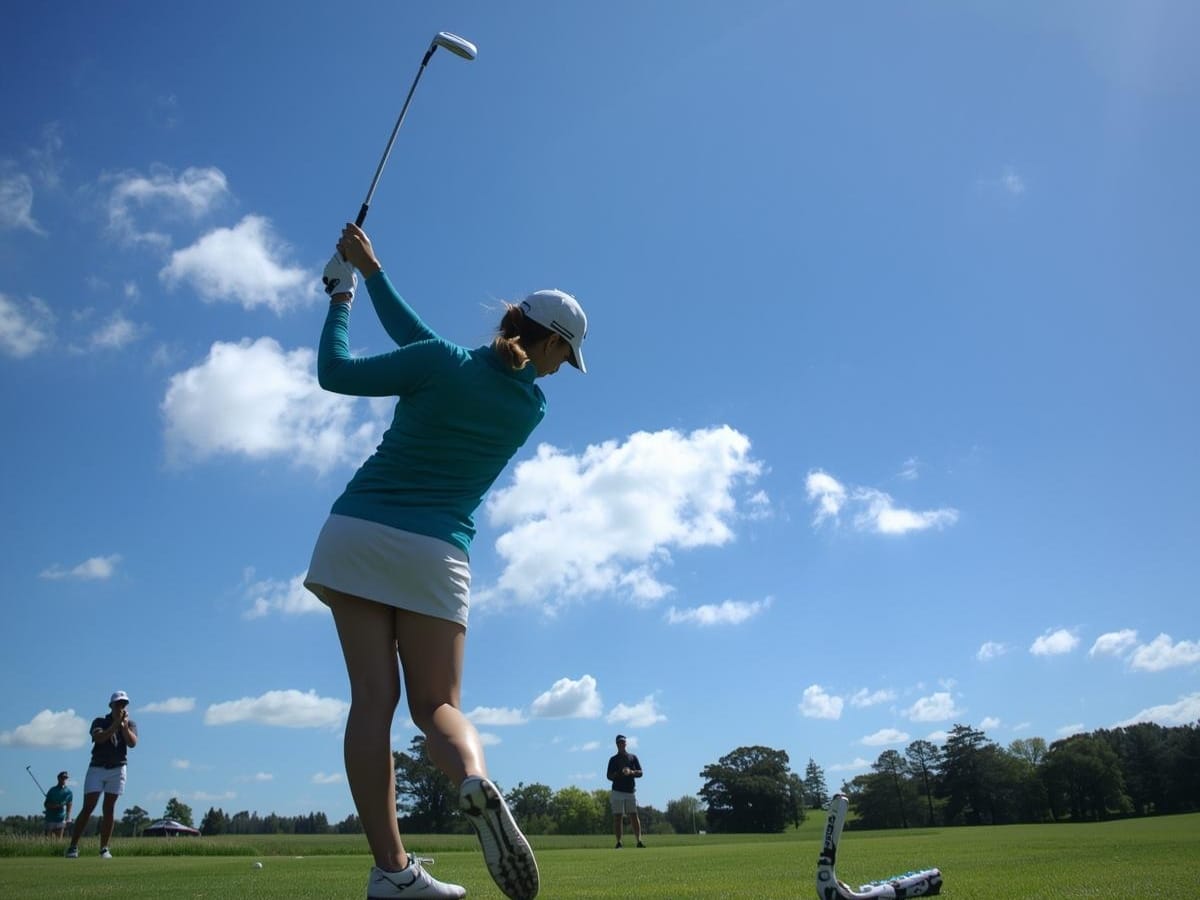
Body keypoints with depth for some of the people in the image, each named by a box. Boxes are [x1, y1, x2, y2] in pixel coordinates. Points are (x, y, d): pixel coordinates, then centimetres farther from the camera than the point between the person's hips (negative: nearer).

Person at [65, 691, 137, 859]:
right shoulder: (99, 722, 4)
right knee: (88, 808, -7)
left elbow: (132, 743, -11)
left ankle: (104, 848, 4)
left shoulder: (130, 724, 7)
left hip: (117, 769, 1)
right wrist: (115, 724, -26)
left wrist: (123, 725, -21)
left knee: (109, 809, 0)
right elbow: (99, 737, -17)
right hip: (97, 768, -1)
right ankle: (73, 847, -2)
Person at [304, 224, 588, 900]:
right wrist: (374, 273, 17)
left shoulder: (443, 363, -3)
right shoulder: (533, 406, 5)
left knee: (372, 699, -3)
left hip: (356, 532, 0)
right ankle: (476, 781, -27)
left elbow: (335, 373, 1)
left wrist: (344, 293, 15)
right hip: (434, 551, 1)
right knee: (438, 704, 6)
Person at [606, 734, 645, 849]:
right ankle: (619, 843, 0)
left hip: (630, 791, 1)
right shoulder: (613, 759, 11)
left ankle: (639, 841, -10)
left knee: (634, 816, -6)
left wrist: (631, 772, -13)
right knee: (618, 817, -3)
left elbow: (640, 773, 7)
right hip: (617, 792, 0)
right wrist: (617, 774, -13)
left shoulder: (633, 757, 13)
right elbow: (609, 776, 8)